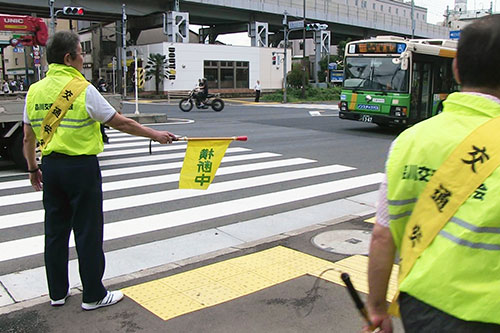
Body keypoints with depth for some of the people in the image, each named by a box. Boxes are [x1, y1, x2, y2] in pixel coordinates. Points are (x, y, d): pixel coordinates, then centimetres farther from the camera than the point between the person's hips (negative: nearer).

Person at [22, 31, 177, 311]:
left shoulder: (34, 91, 4)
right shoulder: (83, 89, -13)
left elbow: (28, 138, 10)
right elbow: (120, 122, -9)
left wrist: (33, 169, 22)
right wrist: (155, 134, 1)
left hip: (51, 167, 6)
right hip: (82, 167, -6)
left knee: (55, 231, 15)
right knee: (88, 232, 4)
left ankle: (58, 292, 28)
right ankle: (93, 295, 15)